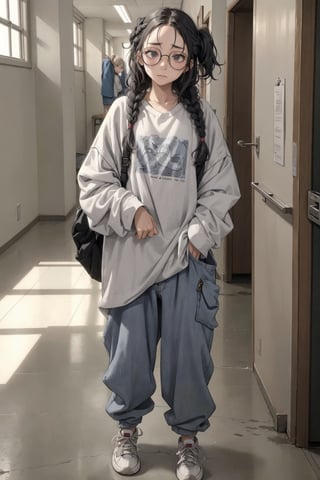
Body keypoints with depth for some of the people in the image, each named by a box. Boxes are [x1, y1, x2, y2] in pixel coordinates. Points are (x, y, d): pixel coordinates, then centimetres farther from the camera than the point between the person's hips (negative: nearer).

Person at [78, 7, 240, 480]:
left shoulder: (202, 117, 2)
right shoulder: (124, 111, 1)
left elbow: (221, 188, 2)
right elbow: (93, 179, 2)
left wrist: (196, 237, -10)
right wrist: (131, 209, -12)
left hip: (188, 258, 0)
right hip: (132, 255, 0)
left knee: (188, 351, 5)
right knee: (129, 349, 9)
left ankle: (188, 435, 26)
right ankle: (127, 428, 32)